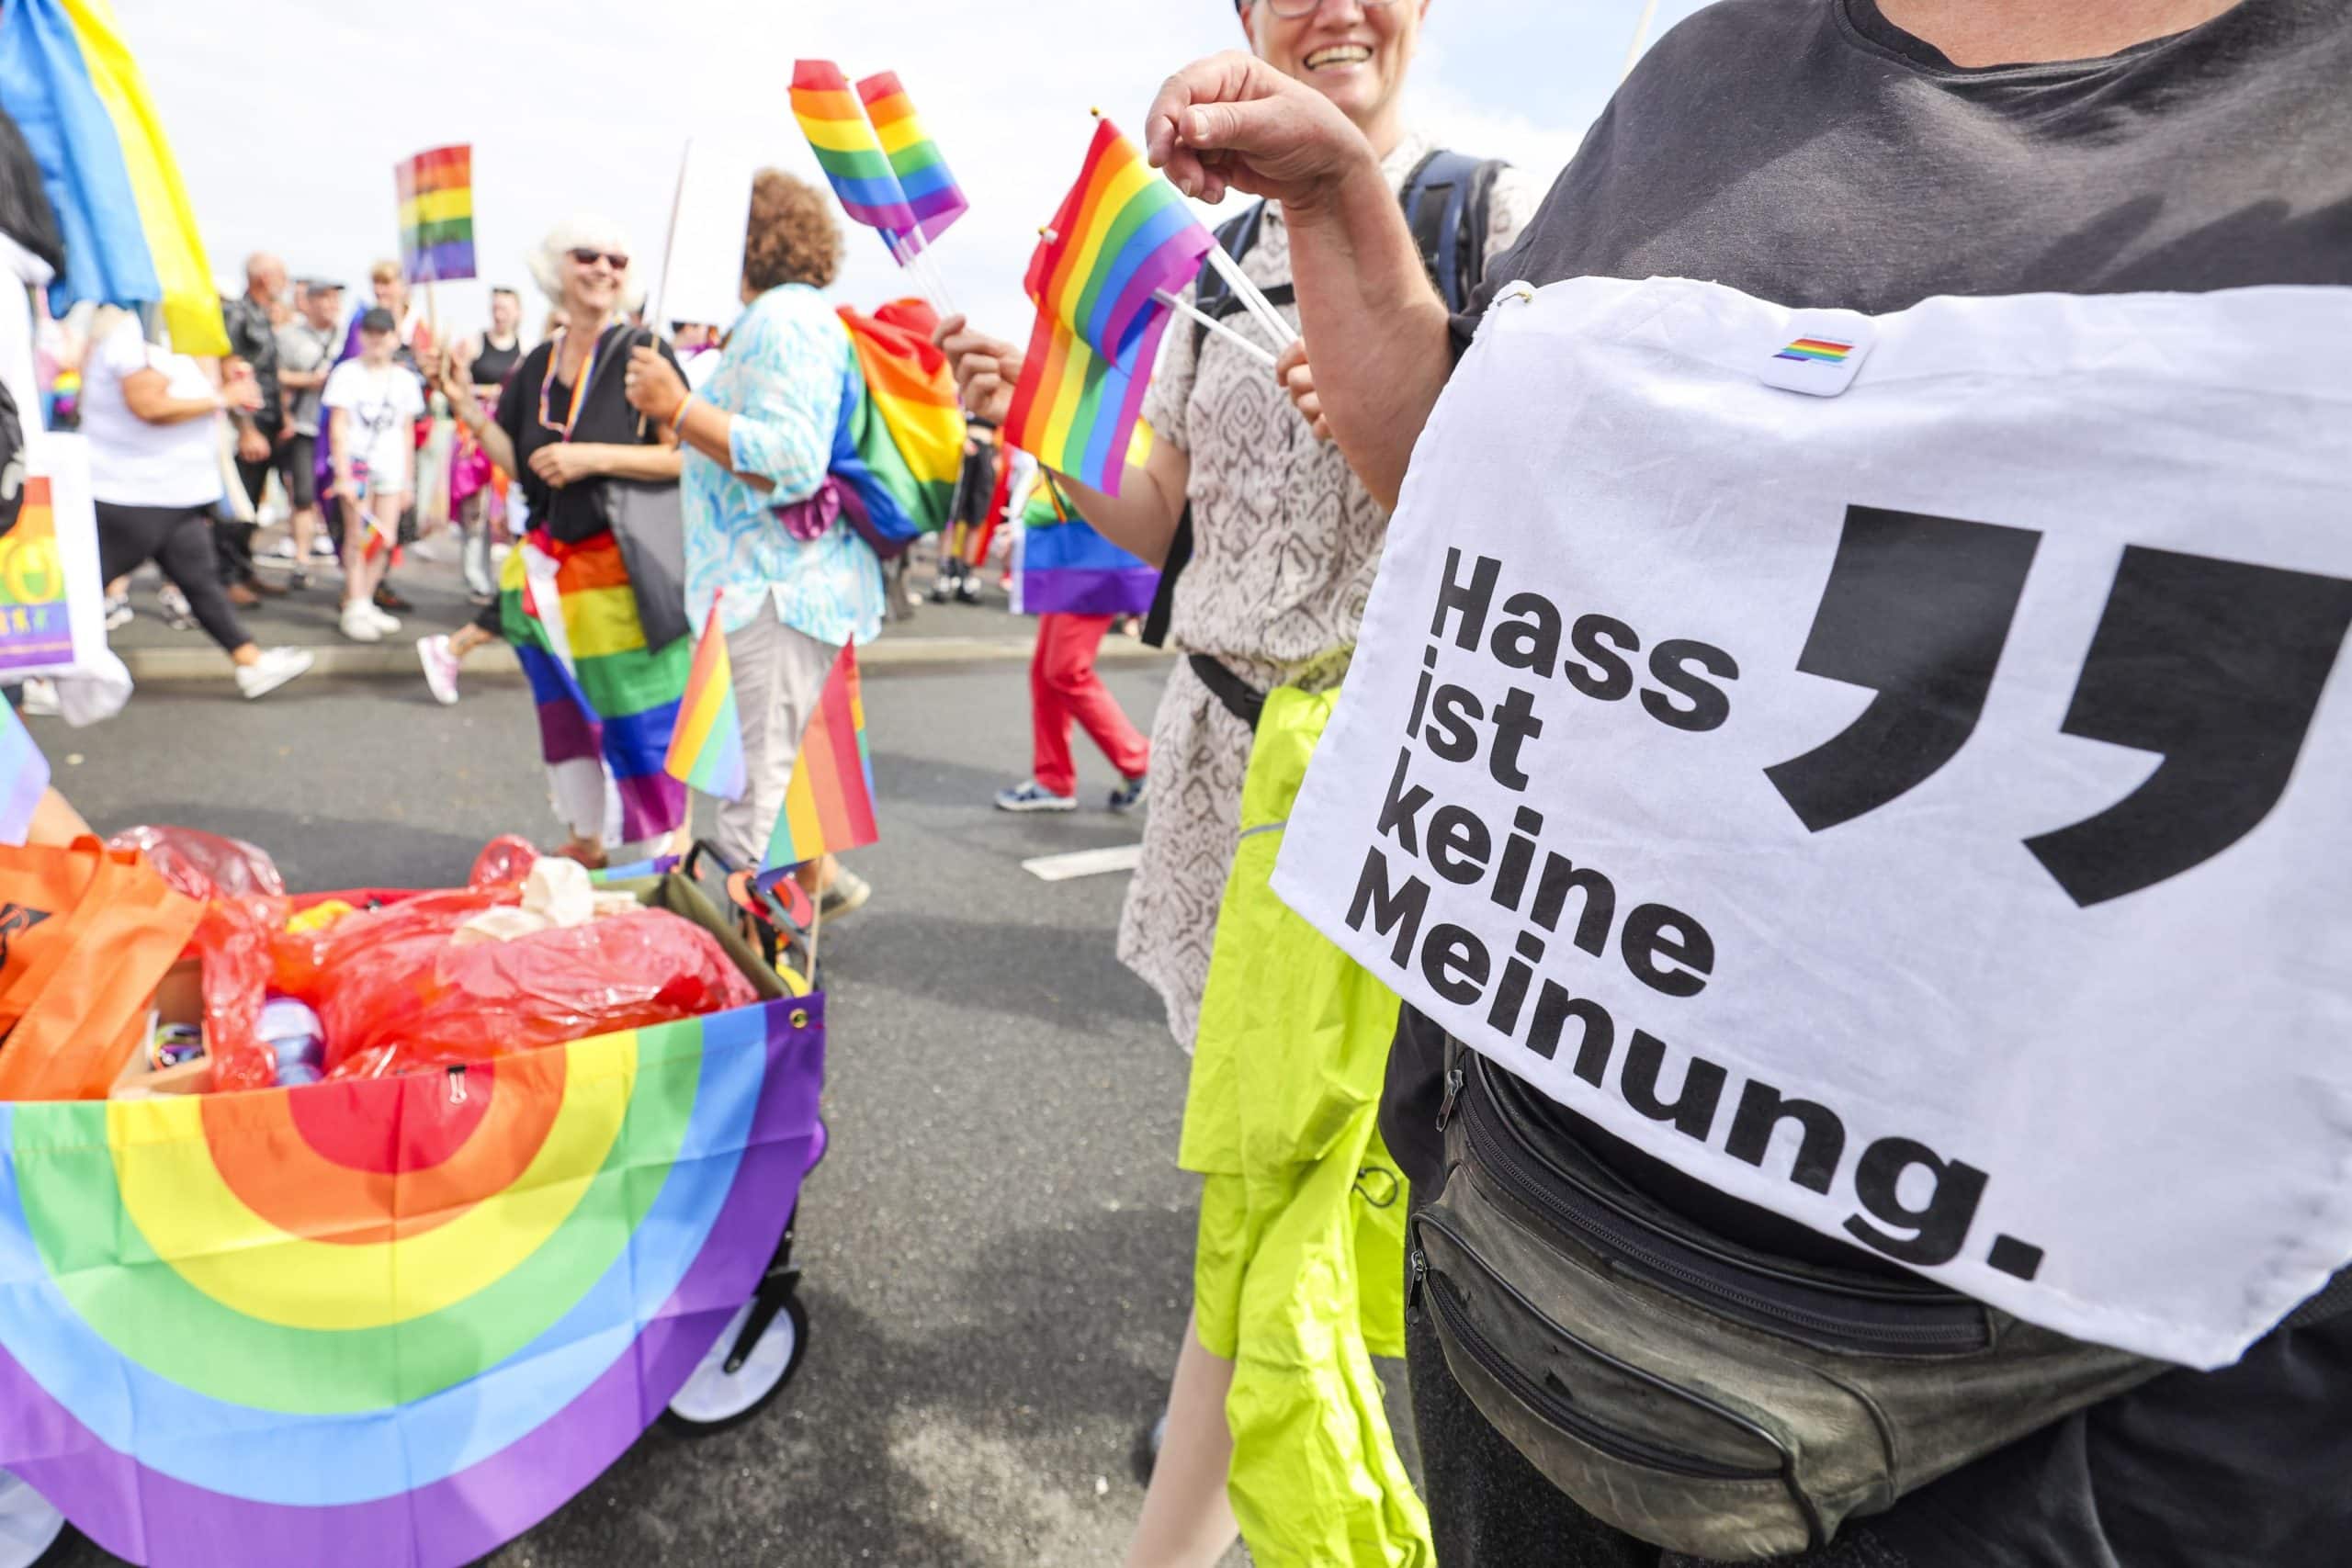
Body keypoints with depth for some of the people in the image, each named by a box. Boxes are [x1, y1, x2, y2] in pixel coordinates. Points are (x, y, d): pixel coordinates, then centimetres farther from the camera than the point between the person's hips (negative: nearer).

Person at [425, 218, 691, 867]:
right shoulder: (538, 366, 12)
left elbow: (685, 456, -15)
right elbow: (520, 465, 12)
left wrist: (594, 457, -20)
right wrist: (466, 404, 2)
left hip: (626, 564, -6)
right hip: (550, 564, 7)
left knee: (636, 718, -3)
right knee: (564, 708, 14)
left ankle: (654, 853, 12)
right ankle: (587, 841, 30)